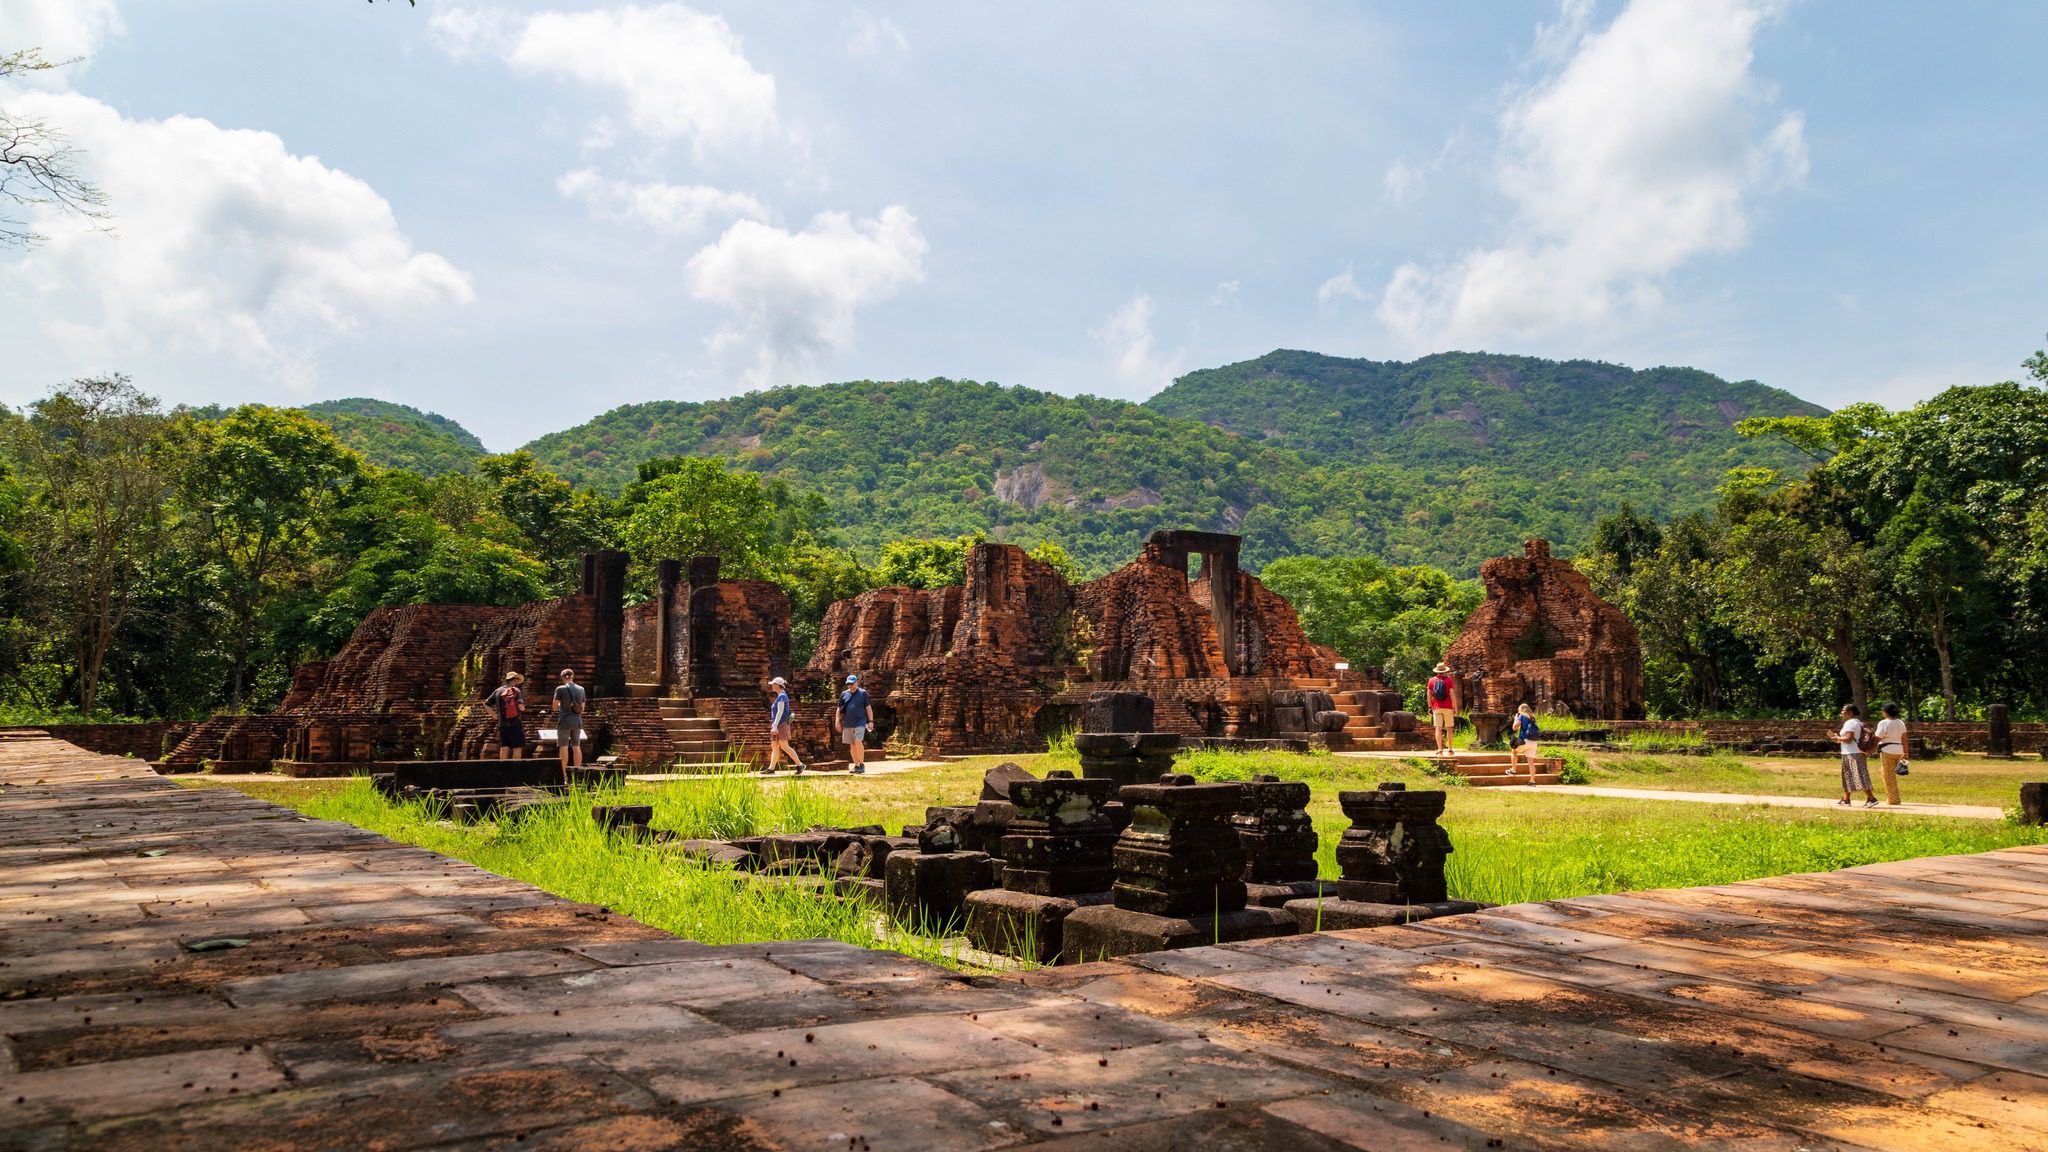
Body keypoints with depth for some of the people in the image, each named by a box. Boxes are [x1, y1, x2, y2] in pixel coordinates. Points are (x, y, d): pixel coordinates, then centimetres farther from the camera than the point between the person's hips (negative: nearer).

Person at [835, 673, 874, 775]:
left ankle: (862, 764, -9)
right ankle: (856, 766, 16)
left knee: (858, 742, -18)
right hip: (847, 724, 4)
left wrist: (871, 721, -3)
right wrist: (837, 721, 5)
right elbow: (839, 709, 15)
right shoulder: (844, 694, 11)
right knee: (852, 745, 7)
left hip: (860, 722, -4)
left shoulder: (863, 693, 2)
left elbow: (868, 707, 3)